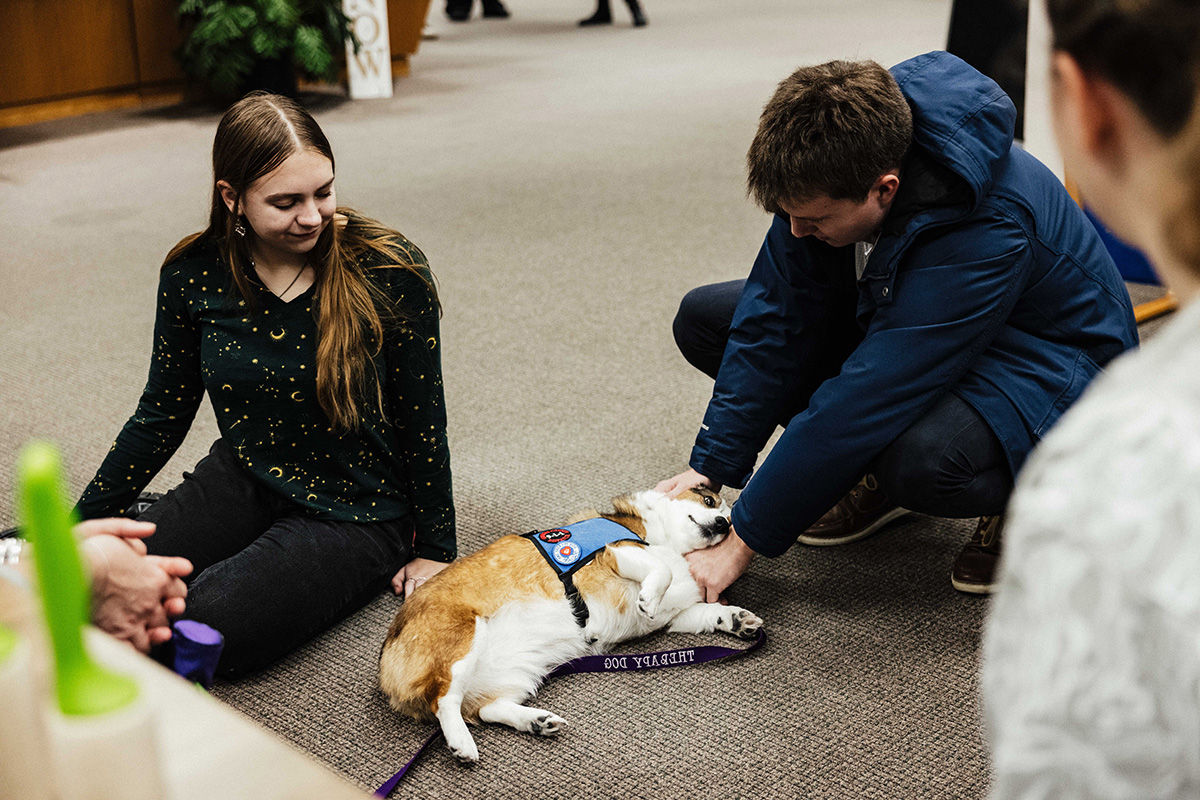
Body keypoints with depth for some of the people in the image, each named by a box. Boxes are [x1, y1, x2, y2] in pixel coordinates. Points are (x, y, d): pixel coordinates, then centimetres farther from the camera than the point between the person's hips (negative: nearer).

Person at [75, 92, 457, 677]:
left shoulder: (390, 272, -17)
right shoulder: (193, 276, -7)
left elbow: (422, 421, -8)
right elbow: (162, 414, 6)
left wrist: (434, 552, -2)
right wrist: (82, 524, 8)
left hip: (354, 513, -4)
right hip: (242, 480, 4)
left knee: (201, 629, -27)